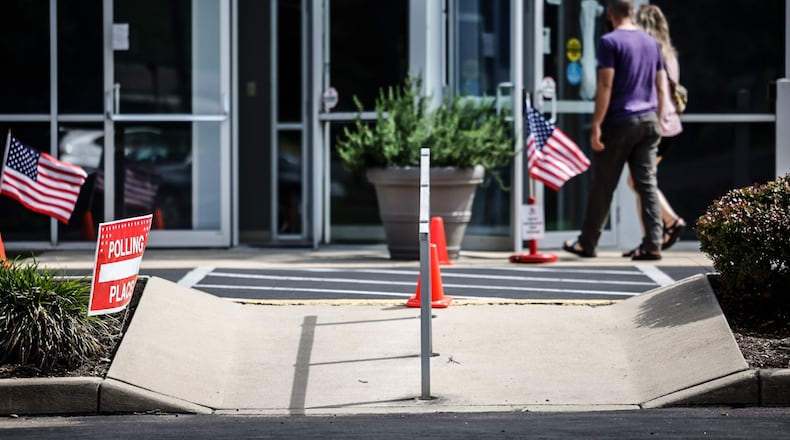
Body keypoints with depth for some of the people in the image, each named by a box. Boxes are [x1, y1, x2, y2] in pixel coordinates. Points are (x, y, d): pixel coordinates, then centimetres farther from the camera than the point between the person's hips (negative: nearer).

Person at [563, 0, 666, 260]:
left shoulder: (610, 41, -9)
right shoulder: (651, 42, 11)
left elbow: (605, 85, -15)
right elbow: (660, 86, 14)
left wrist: (596, 125, -14)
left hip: (619, 121, -5)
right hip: (648, 121, 5)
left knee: (603, 185, 4)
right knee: (647, 184, 3)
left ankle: (587, 244, 14)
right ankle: (652, 245, -5)